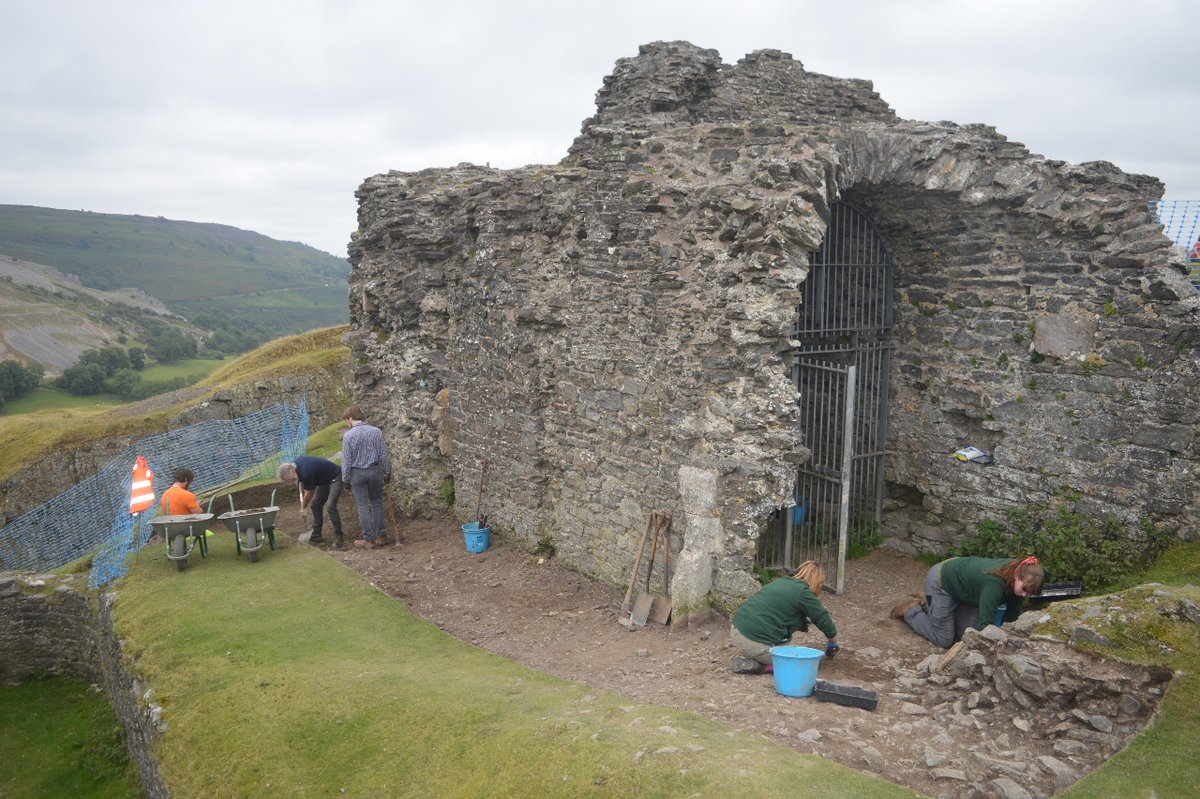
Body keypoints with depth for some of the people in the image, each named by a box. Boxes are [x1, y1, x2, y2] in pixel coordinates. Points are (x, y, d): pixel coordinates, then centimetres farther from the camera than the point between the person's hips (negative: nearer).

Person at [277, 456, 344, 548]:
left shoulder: (306, 472, -31)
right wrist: (301, 494, 12)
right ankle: (317, 535, 13)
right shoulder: (296, 463, -6)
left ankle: (338, 537, -17)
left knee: (330, 506, -23)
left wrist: (303, 508, 4)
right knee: (315, 505, 6)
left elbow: (309, 493, -13)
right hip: (324, 480, 10)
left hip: (335, 478, -10)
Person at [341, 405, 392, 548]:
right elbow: (383, 455, 0)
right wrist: (387, 472, 11)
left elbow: (346, 460, -8)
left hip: (357, 473, -3)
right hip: (374, 471, 3)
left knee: (363, 506, 5)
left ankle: (369, 539, 9)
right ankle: (381, 536, 16)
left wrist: (345, 479, 2)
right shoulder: (376, 431, -4)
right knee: (376, 503, 14)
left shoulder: (348, 435, -11)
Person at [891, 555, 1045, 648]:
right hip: (940, 583, -8)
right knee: (944, 641, -1)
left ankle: (929, 607, 28)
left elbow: (1011, 616, -7)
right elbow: (985, 622, -40)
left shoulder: (1016, 570, -18)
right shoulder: (994, 583, -42)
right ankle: (911, 610, 19)